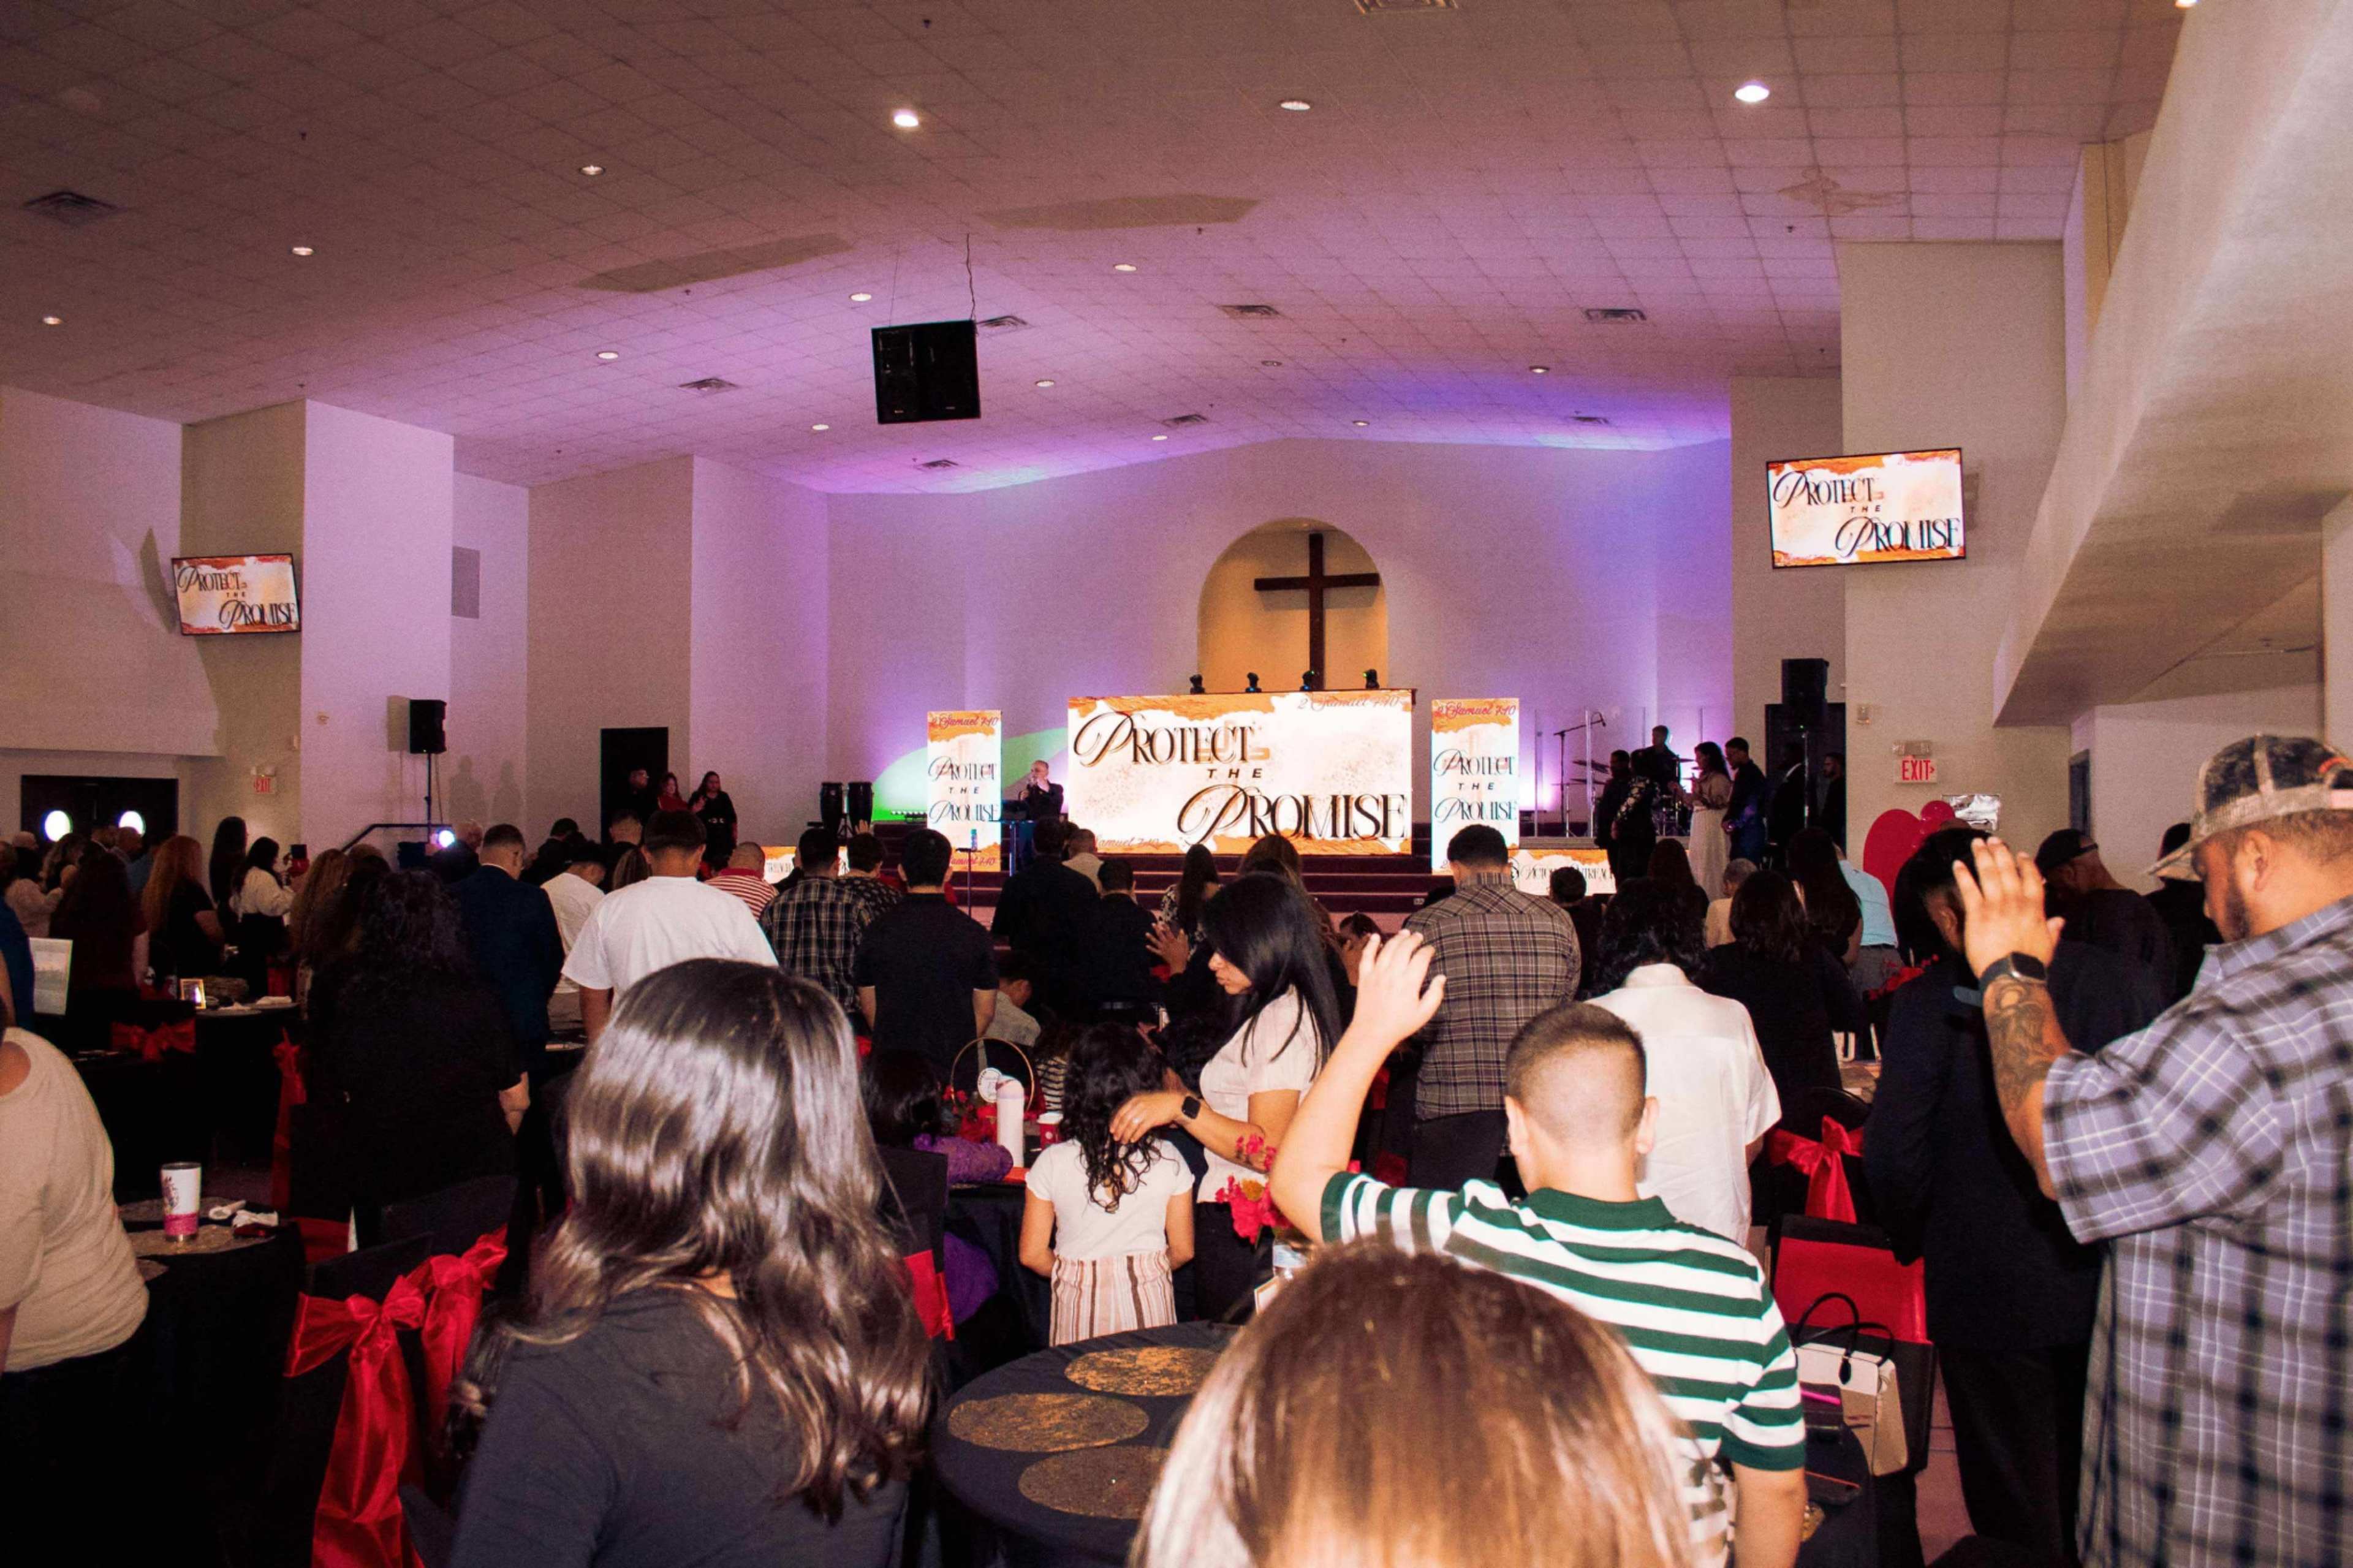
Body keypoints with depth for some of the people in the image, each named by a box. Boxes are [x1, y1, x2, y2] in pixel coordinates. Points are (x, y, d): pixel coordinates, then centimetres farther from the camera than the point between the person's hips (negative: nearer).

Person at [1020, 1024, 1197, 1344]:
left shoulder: (1053, 1162, -9)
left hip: (1079, 1305, 0)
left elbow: (1032, 1254, -4)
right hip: (1149, 1304, 0)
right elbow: (1182, 1251, -1)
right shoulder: (1167, 1159, -8)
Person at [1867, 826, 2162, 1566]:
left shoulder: (1931, 1001, -16)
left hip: (1990, 1290, -4)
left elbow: (1894, 1152, -15)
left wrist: (1912, 1241, 3)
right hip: (2112, 1286, 4)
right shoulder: (2123, 982, -4)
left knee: (2016, 1507, 11)